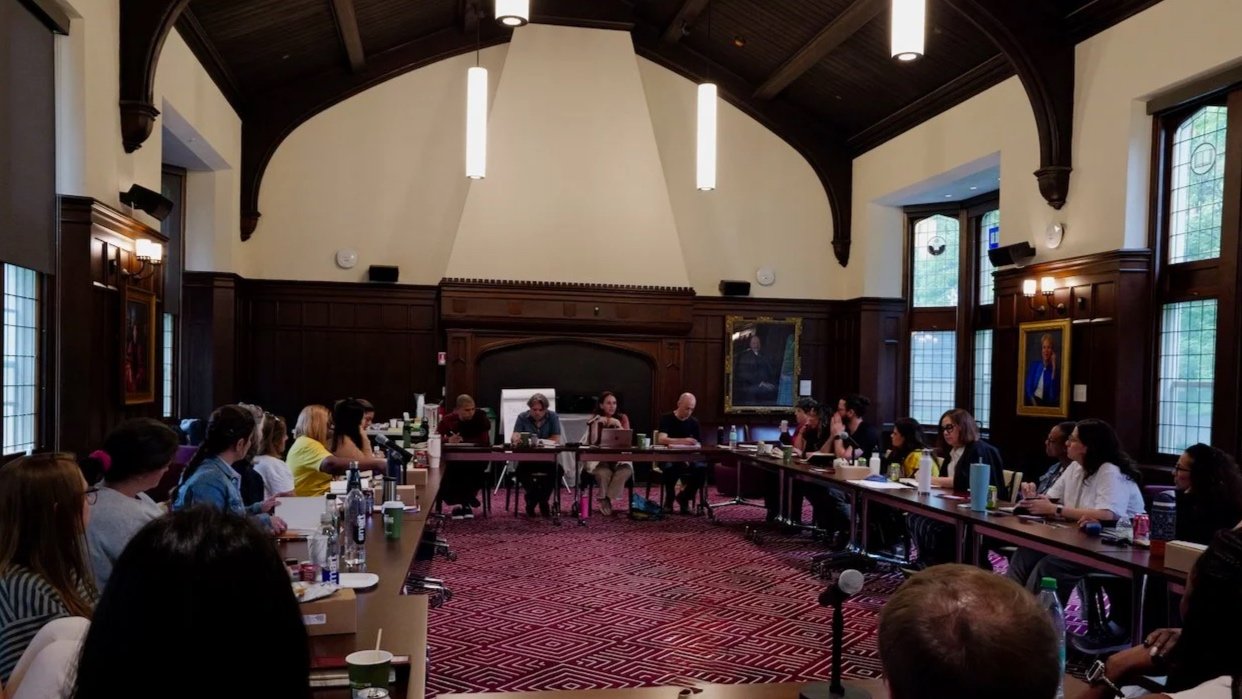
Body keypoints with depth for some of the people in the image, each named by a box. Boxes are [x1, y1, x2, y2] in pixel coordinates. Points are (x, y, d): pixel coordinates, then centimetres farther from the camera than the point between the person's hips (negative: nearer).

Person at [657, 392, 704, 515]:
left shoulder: (694, 422, 8)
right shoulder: (666, 419, -4)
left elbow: (698, 445, 3)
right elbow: (662, 439, -21)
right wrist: (682, 441, -36)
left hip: (687, 457, 3)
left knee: (701, 469, -28)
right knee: (670, 468, -38)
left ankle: (684, 497, -3)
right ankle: (669, 499, -10)